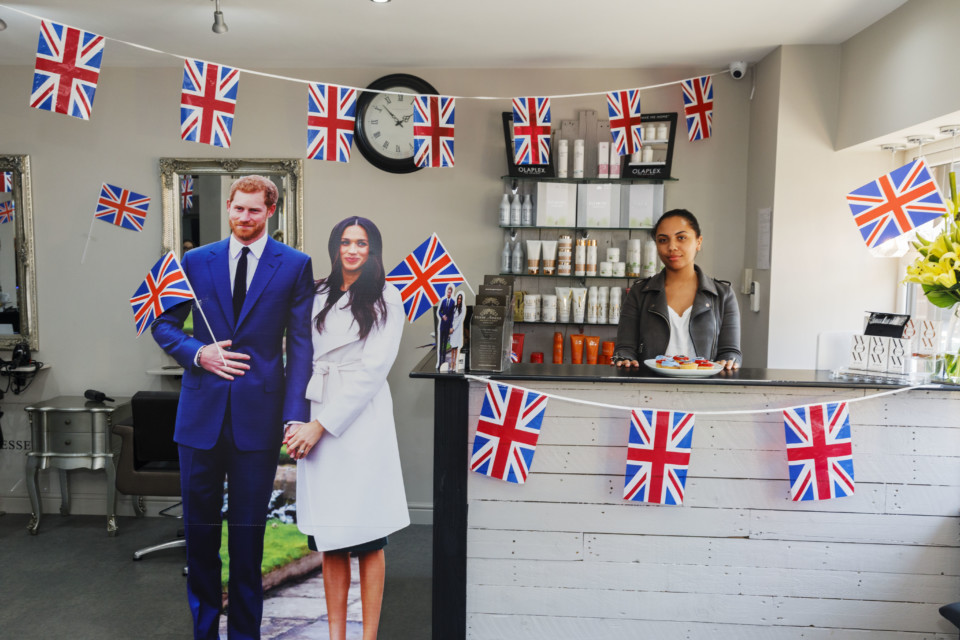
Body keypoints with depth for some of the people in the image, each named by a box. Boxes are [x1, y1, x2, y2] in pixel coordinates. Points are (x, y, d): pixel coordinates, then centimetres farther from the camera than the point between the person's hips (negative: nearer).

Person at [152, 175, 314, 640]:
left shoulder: (295, 265, 1)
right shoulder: (196, 261, 7)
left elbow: (300, 344, -3)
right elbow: (163, 324, 12)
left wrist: (296, 414, -11)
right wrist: (197, 353, -9)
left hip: (257, 416, -2)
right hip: (201, 414, 2)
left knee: (248, 529, 9)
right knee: (199, 527, 13)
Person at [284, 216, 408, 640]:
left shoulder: (385, 297, 0)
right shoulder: (318, 295, 14)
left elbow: (372, 369, -8)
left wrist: (321, 425, -10)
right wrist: (297, 421, -2)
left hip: (361, 420, -4)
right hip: (316, 423, 4)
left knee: (368, 540, 2)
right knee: (328, 540, 8)